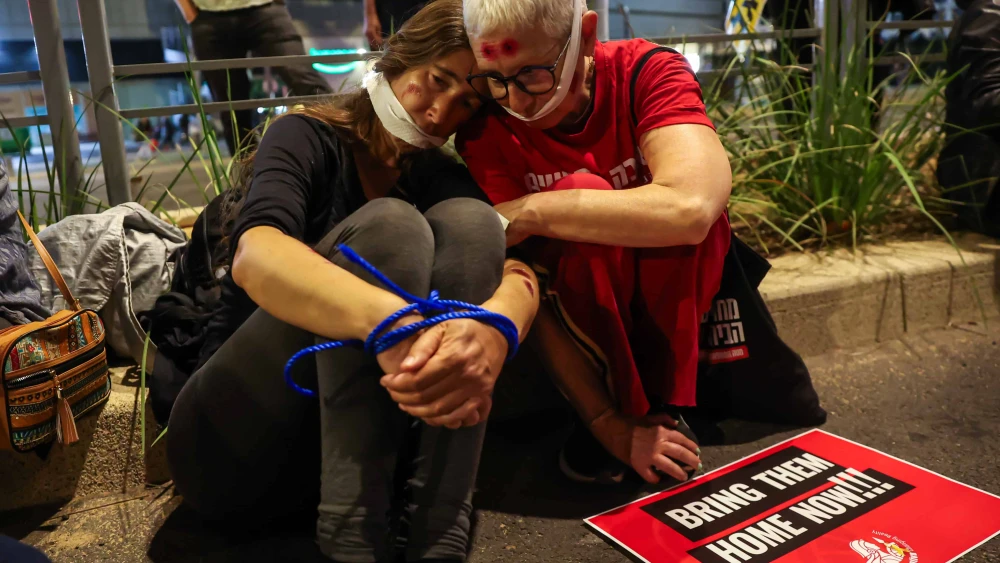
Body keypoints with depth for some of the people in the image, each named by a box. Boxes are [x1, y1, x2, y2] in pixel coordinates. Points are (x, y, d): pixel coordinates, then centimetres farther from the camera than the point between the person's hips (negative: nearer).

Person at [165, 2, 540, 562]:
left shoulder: (440, 176, 8)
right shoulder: (308, 137, -4)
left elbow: (518, 271, -13)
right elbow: (254, 257, -27)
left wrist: (493, 328, -39)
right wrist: (391, 320, -49)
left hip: (379, 440, 4)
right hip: (237, 444, -3)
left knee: (467, 221, -18)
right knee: (387, 228, -24)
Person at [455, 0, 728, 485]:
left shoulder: (647, 72, -21)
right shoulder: (485, 132, -18)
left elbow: (691, 208, -41)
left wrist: (531, 211, -35)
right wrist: (611, 426, -25)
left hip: (672, 288, 0)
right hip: (578, 302, 0)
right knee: (580, 195, -31)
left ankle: (664, 401, -11)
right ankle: (617, 409, -12)